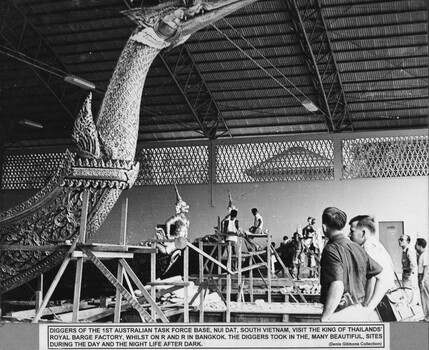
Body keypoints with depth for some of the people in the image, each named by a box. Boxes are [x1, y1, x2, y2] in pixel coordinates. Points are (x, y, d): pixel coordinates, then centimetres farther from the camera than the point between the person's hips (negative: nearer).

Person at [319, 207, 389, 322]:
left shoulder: (331, 249, -12)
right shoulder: (357, 248, 10)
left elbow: (337, 287, -25)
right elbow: (382, 278, 12)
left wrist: (324, 318, -17)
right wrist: (368, 308, 9)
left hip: (341, 317, -8)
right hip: (360, 315, 8)